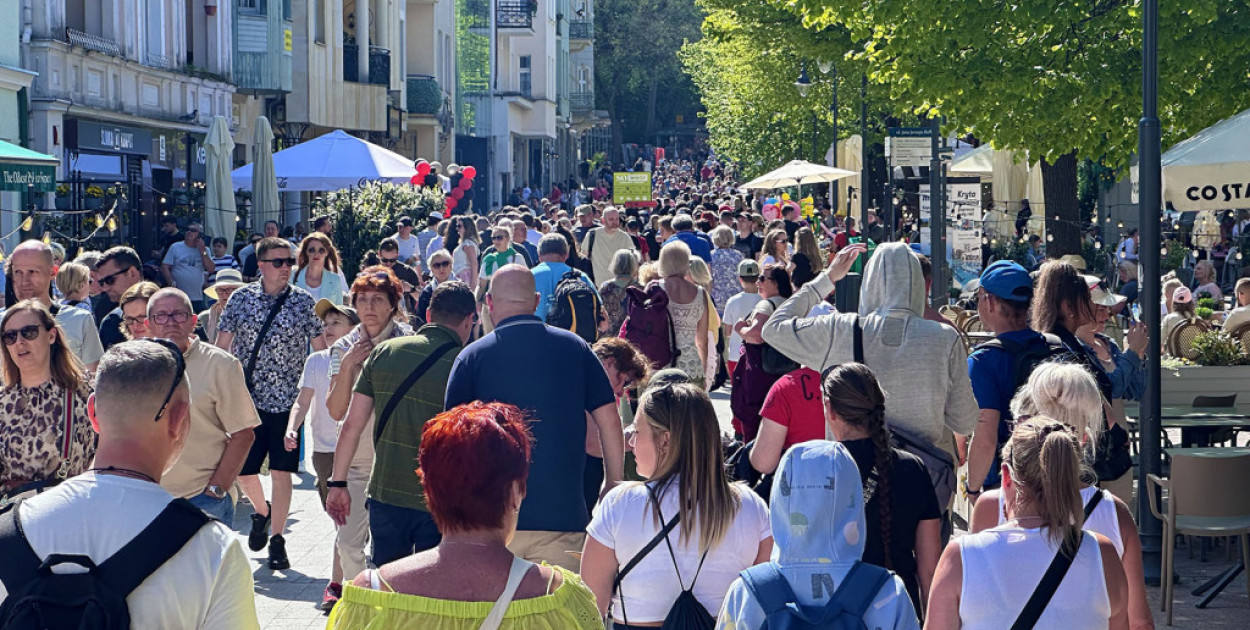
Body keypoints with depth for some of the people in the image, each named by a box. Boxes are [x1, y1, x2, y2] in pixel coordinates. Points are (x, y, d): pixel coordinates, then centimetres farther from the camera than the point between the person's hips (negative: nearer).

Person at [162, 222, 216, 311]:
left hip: (197, 298, 2)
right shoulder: (175, 247, 4)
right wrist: (172, 283, -13)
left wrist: (203, 252, -6)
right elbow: (165, 267, 0)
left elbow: (211, 269, 0)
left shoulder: (204, 250, 11)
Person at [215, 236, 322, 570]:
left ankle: (277, 540, 12)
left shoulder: (303, 301, -2)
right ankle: (261, 512, 36)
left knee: (281, 472, 0)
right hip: (247, 398, 1)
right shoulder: (240, 298, 1)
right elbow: (221, 345, 7)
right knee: (243, 471, 5)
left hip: (287, 401, -1)